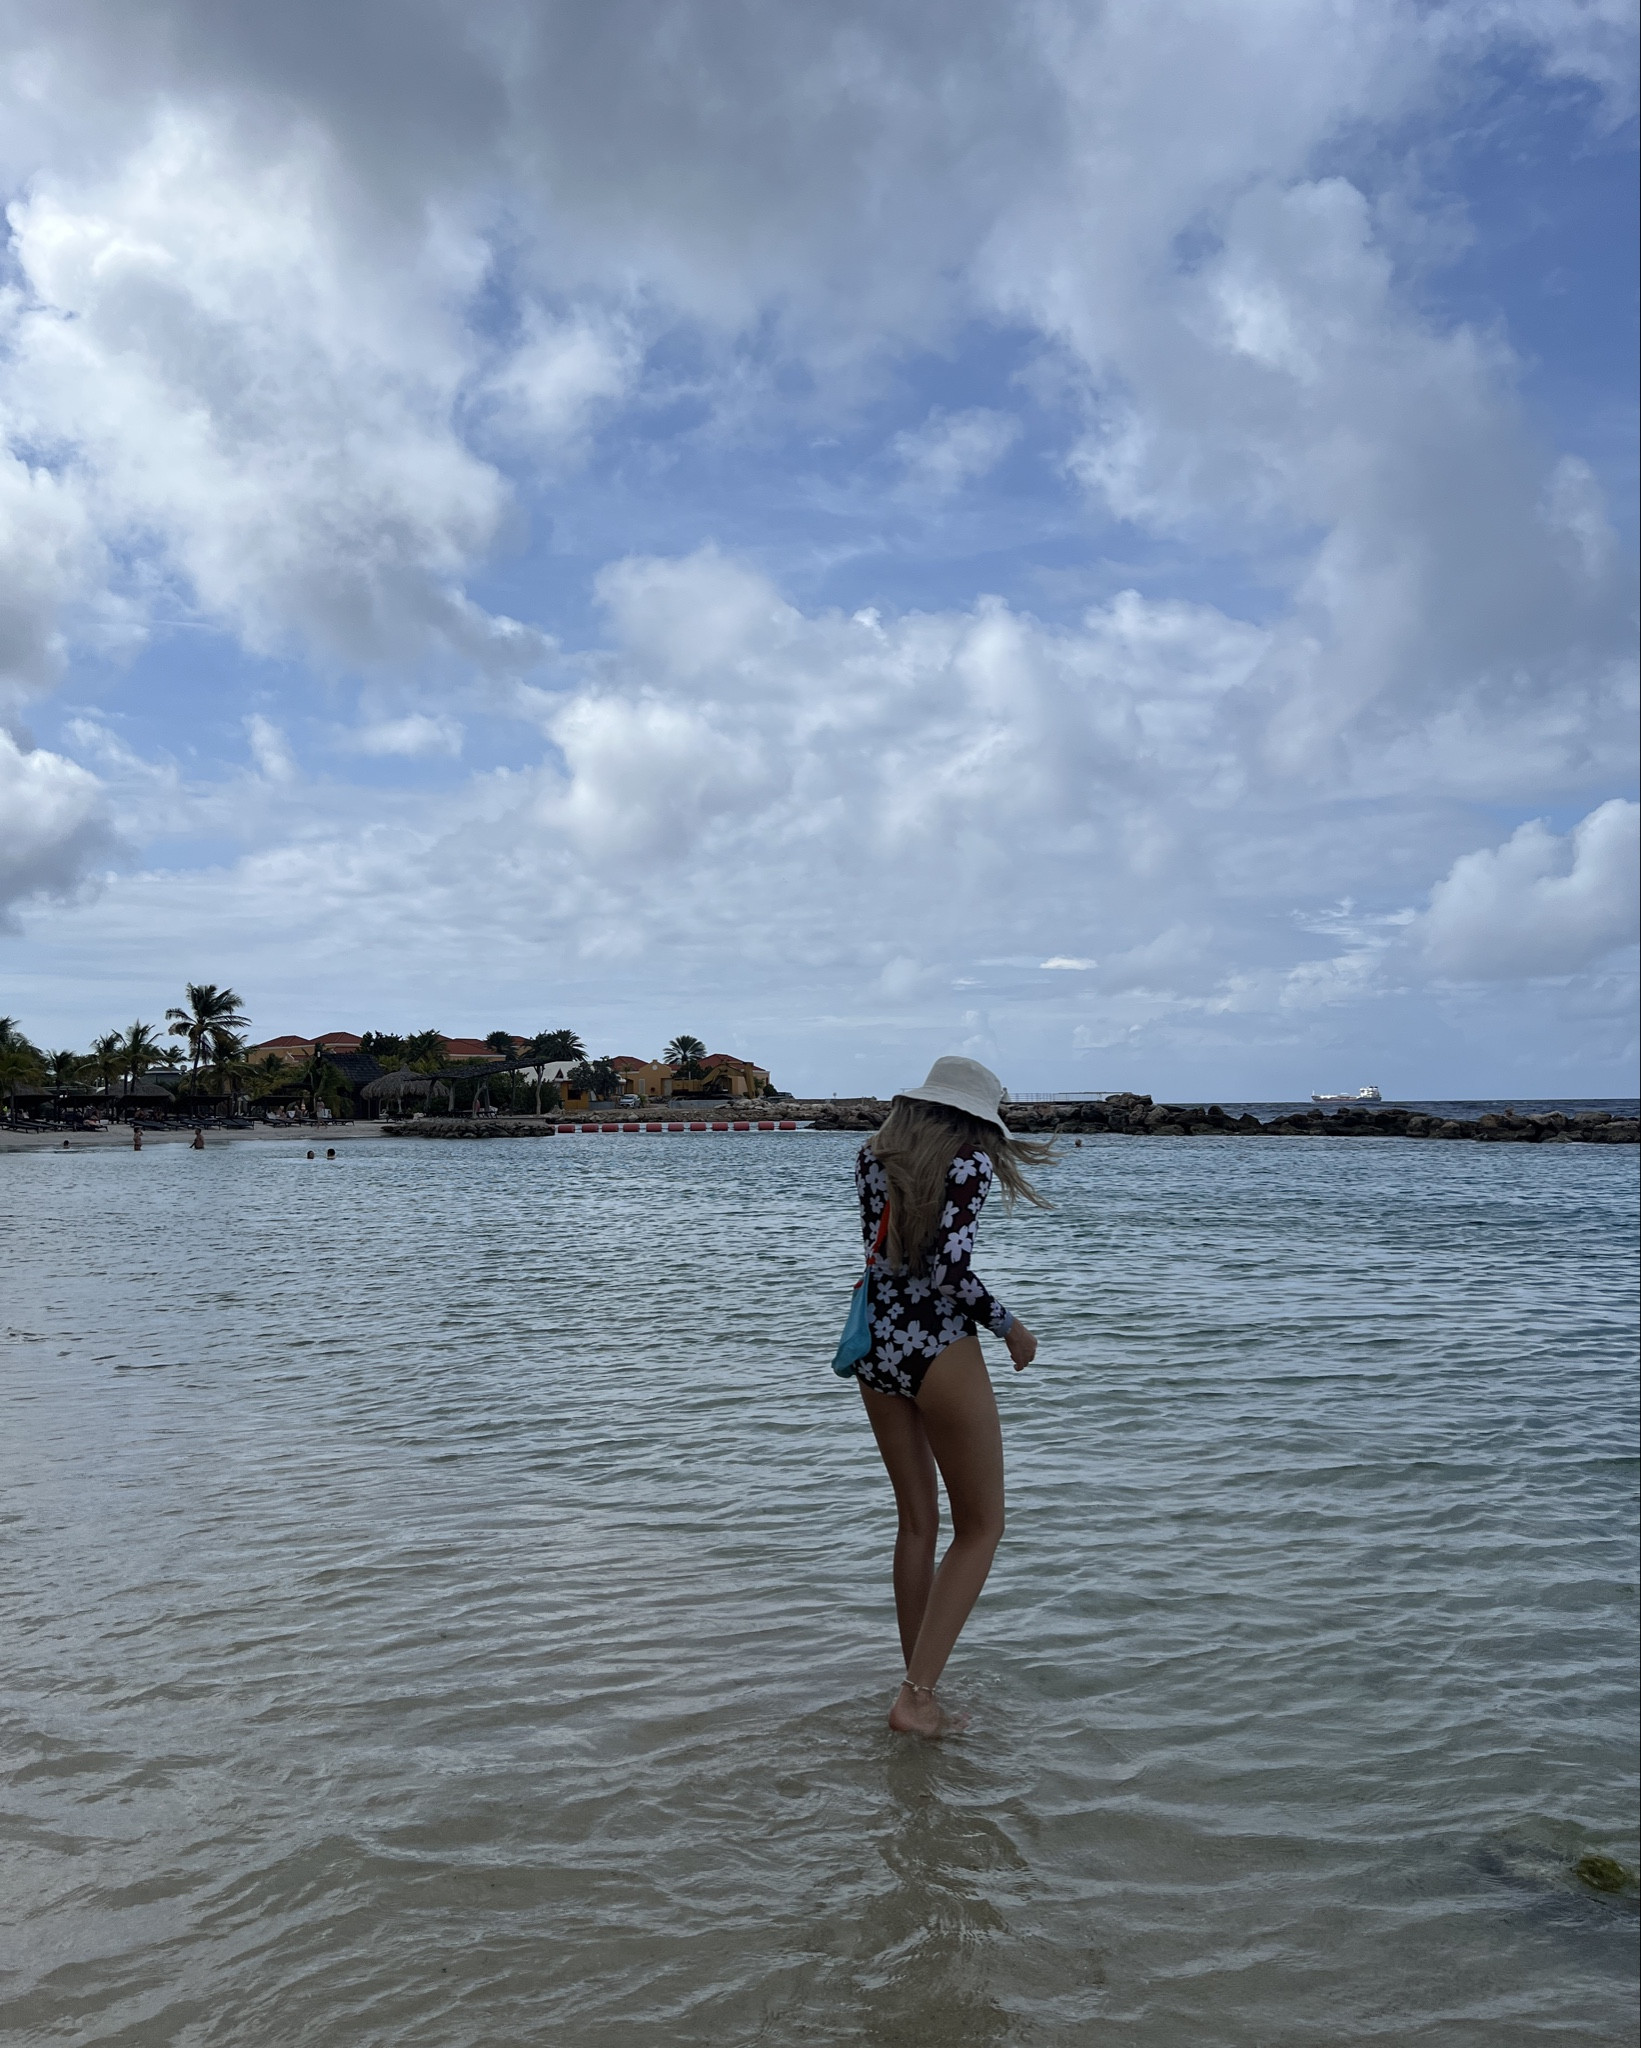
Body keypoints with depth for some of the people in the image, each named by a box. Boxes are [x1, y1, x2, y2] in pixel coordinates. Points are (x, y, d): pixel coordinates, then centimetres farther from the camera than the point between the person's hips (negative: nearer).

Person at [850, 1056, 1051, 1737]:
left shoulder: (873, 1157, 5)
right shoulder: (970, 1163, -11)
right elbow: (951, 1271, -22)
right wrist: (1011, 1328, -5)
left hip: (876, 1350, 6)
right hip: (940, 1353, -6)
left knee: (917, 1523, 18)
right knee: (979, 1529, 9)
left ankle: (918, 1692, 24)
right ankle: (916, 1695, 2)